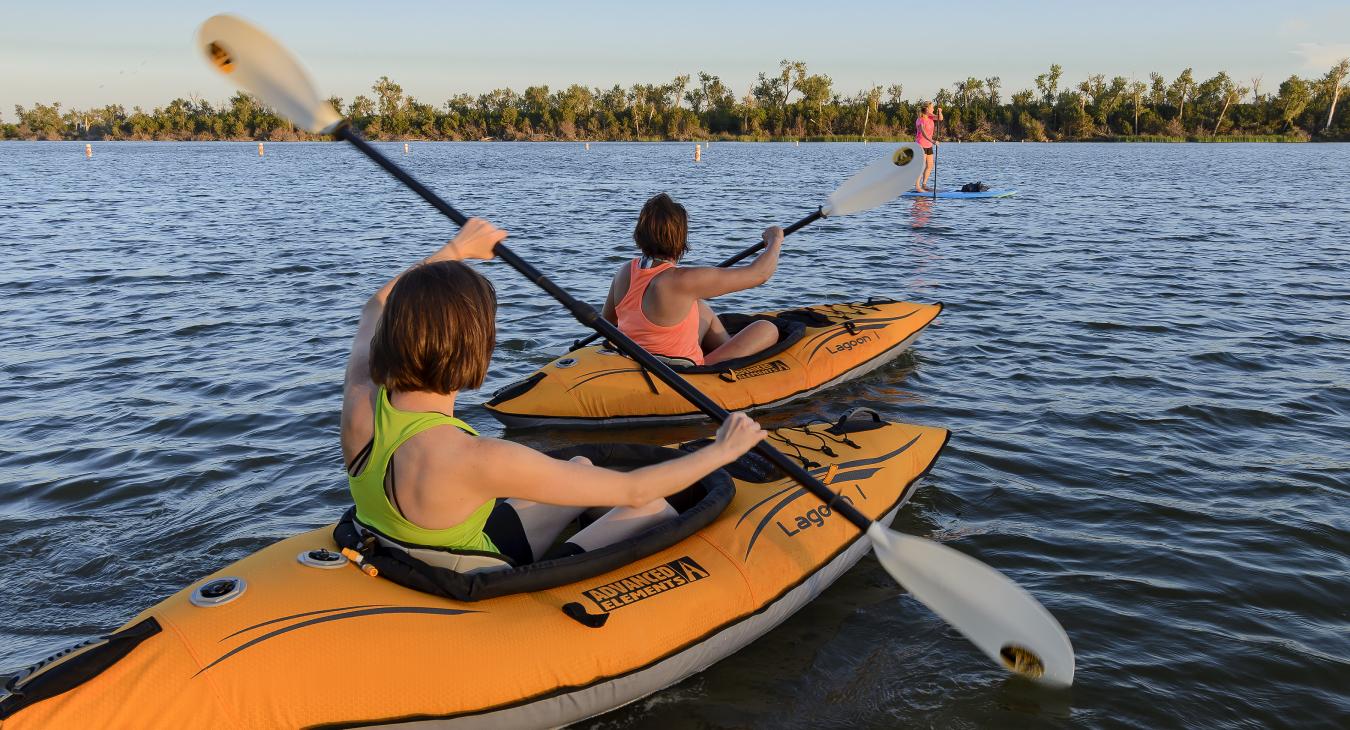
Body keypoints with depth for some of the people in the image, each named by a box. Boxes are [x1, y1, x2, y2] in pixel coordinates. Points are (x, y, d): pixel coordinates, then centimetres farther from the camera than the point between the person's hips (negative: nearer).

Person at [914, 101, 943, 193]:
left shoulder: (930, 116, 6)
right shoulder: (920, 120, -19)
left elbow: (940, 118, -3)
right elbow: (923, 133, -32)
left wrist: (940, 112, -23)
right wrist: (932, 141, -44)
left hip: (929, 145, 9)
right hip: (921, 144, -9)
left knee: (930, 166, 10)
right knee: (922, 166, -15)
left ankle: (924, 185, 18)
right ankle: (917, 187, -16)